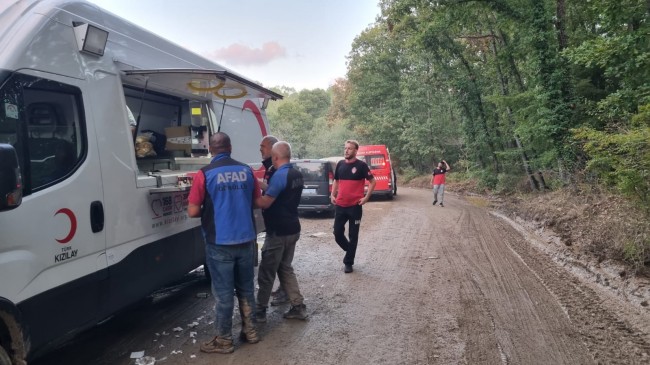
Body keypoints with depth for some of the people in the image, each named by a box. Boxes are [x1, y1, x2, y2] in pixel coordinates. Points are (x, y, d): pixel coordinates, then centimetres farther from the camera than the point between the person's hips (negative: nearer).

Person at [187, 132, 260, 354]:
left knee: (223, 293, 6)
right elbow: (258, 202, 12)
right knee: (246, 288, 18)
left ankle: (224, 340, 17)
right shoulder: (246, 171, 1)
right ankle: (249, 331, 29)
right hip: (246, 240, 4)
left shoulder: (205, 174, -11)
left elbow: (193, 211, -10)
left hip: (220, 243, -4)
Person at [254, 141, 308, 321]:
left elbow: (265, 203, -22)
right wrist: (263, 187, 17)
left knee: (266, 272, 5)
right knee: (285, 268, 18)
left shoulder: (280, 175, -20)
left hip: (278, 232, -9)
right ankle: (298, 307, 17)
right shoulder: (297, 174, 8)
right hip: (292, 229, 9)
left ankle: (260, 310, 16)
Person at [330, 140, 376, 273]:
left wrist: (366, 197, -9)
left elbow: (372, 182, -2)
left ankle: (349, 262, 17)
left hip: (355, 206, -4)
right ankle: (350, 251, 33)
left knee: (353, 235, 5)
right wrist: (333, 195, 7)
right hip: (340, 205, 4)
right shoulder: (340, 164, 7)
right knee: (337, 233, 6)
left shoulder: (361, 165, -6)